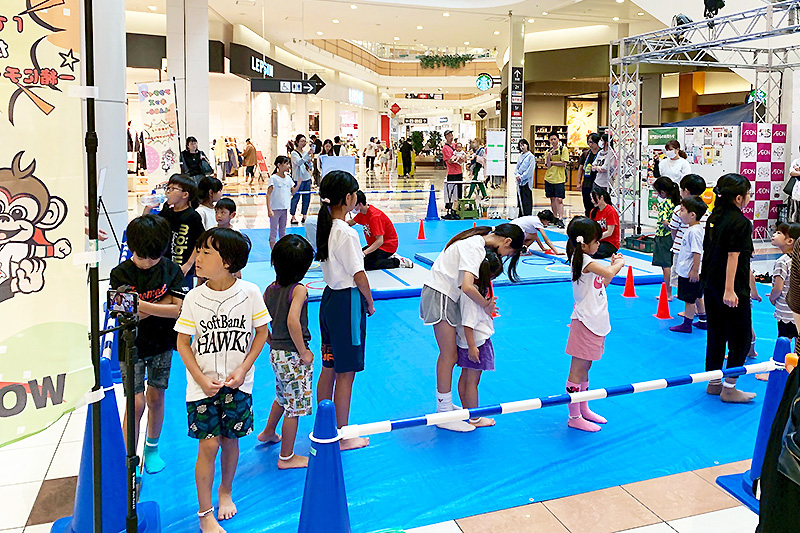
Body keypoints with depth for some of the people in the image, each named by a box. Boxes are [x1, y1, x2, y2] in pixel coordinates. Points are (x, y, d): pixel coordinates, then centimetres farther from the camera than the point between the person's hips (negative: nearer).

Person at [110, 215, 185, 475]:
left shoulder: (171, 270, -7)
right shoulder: (120, 274, -11)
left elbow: (178, 309, -17)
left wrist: (144, 305, -27)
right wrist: (163, 304, -24)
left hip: (161, 344, 2)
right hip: (131, 345, -2)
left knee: (156, 398, 14)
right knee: (136, 403, -5)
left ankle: (152, 449, 35)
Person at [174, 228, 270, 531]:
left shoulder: (249, 293, -10)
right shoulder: (194, 297, -8)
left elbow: (261, 332, 0)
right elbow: (183, 342, -2)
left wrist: (243, 370, -8)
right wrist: (201, 380, -11)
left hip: (238, 384, 1)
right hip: (202, 384, 0)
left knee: (230, 440, 13)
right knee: (208, 445, -1)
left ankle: (226, 492, 40)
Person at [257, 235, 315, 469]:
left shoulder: (270, 289, 4)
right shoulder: (299, 289, -18)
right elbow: (292, 322, -30)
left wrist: (272, 343, 17)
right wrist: (303, 352, -21)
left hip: (276, 353, 8)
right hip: (293, 355, -8)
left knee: (283, 396, 31)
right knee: (295, 406, 5)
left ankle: (268, 432, 50)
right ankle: (287, 457, 17)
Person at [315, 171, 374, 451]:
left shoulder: (324, 227, 6)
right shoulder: (346, 233, -19)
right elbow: (359, 275, -15)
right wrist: (370, 303, -2)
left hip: (329, 298, 9)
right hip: (348, 302, -9)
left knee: (329, 368, 17)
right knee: (346, 373, 2)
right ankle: (343, 436, 13)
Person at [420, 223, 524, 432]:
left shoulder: (477, 241, 11)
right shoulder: (475, 248, -20)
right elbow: (467, 287, -31)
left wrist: (485, 302, 1)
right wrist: (486, 305, -15)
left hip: (443, 294, 10)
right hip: (441, 296, -10)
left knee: (449, 354, 13)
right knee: (449, 356, -5)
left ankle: (444, 405, 22)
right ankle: (444, 415, 3)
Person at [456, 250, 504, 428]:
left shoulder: (476, 287, 3)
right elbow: (468, 323, -26)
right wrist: (472, 346, -23)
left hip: (474, 340, 10)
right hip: (475, 341, -10)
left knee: (466, 377, 19)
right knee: (472, 380, 3)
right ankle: (474, 419, 16)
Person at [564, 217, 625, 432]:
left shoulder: (586, 260, 12)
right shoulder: (583, 260, -18)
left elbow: (602, 283, 20)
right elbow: (608, 273, -32)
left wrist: (613, 265, 11)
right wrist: (618, 264, -12)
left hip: (595, 323, 10)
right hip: (585, 323, -10)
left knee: (585, 368, 18)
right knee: (578, 370, -2)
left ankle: (584, 409, 30)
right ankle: (574, 417, 6)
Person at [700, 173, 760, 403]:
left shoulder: (714, 217, 8)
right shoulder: (740, 222, -15)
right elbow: (733, 256, -20)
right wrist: (729, 290, -21)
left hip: (710, 285, 8)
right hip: (734, 288, -8)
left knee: (716, 333, 14)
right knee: (741, 336, 3)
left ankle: (714, 383, 22)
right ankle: (729, 388, 7)